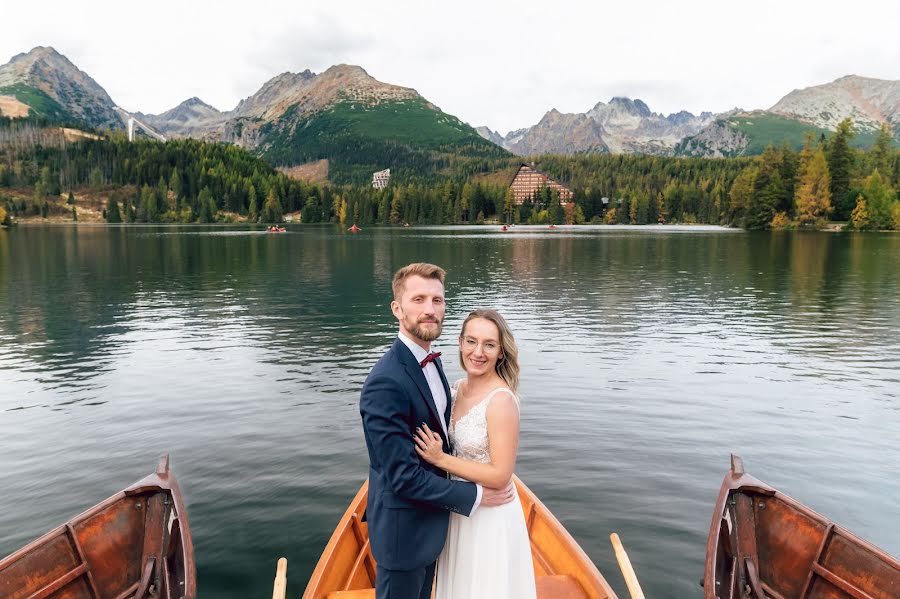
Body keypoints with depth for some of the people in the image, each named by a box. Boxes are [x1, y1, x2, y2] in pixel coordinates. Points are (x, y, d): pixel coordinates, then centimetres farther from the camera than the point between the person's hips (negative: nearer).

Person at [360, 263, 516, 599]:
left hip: (431, 521, 8)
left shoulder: (432, 361, 0)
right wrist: (475, 496, -19)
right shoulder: (385, 384, -30)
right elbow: (404, 477, -28)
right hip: (403, 532, -8)